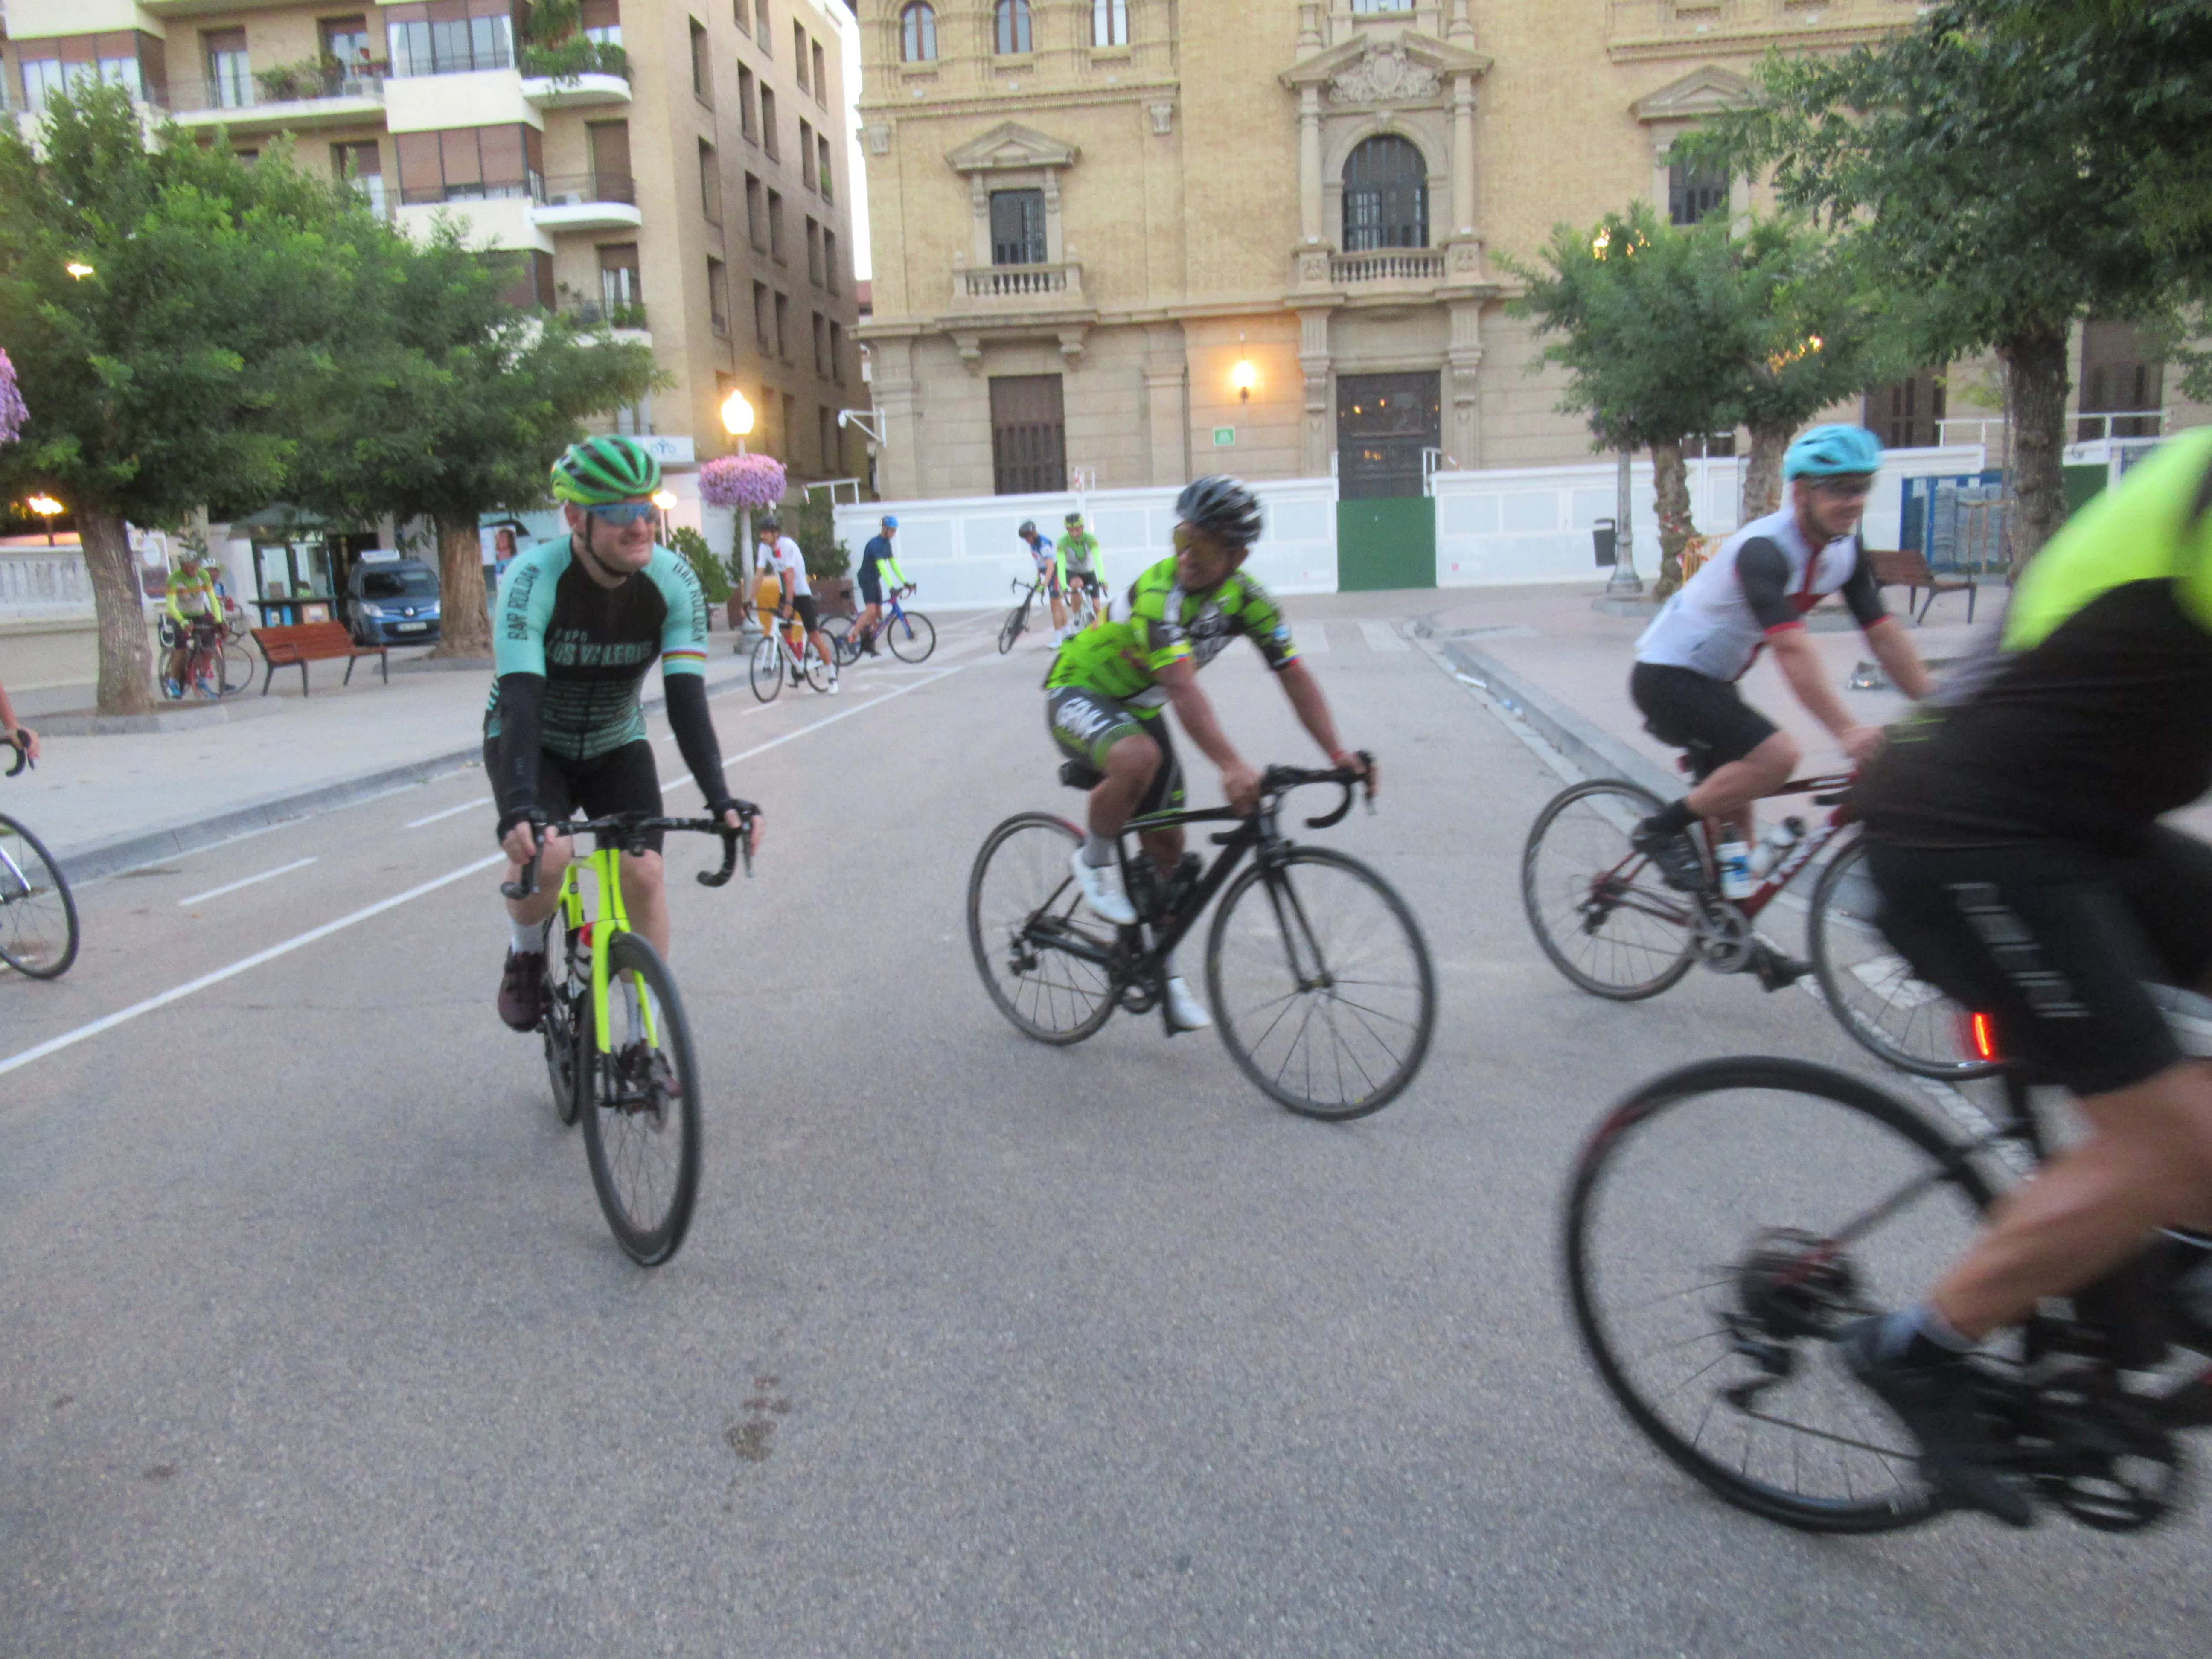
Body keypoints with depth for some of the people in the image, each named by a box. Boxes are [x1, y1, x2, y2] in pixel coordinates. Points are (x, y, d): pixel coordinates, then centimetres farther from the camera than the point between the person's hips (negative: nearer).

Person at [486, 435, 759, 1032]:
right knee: (545, 854, -30)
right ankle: (525, 957, 5)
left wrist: (720, 800, -36)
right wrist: (519, 810, -48)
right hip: (530, 742, -2)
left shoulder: (674, 581, -20)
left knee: (643, 873, -14)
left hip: (615, 746, 3)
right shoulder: (533, 579, -28)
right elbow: (520, 700, -35)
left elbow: (686, 699, -25)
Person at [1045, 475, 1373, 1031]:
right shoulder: (1159, 594, -32)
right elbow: (1183, 689, -43)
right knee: (1139, 758, -39)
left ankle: (1161, 970, 22)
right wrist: (1231, 767, -55)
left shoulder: (1246, 598, -12)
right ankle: (1093, 860, -11)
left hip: (1138, 706, 6)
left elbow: (1294, 677, -14)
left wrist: (1338, 753, -26)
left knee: (1167, 844, 3)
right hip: (1078, 694, -6)